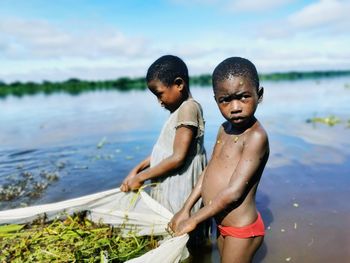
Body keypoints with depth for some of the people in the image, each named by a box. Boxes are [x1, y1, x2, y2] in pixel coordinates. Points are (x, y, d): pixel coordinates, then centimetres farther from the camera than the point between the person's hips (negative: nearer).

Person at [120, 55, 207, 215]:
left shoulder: (188, 107, -17)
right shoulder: (179, 110, 11)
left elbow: (178, 158, -21)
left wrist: (140, 177, -12)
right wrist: (137, 169, 8)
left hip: (178, 195, -8)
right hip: (167, 191, 8)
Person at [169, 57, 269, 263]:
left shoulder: (256, 136, -24)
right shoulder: (225, 129, 1)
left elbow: (234, 192, -25)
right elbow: (209, 172, 5)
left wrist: (193, 220, -16)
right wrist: (186, 209, 1)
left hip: (241, 230, -7)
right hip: (223, 225, 7)